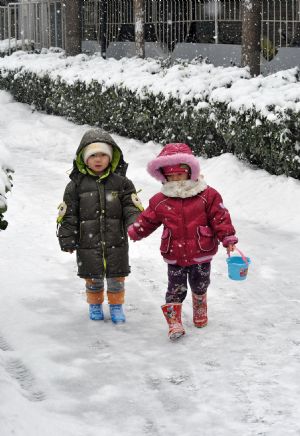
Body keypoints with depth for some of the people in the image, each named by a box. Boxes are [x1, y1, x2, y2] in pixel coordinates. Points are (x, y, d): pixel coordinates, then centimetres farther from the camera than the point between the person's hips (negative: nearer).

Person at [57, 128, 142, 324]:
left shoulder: (121, 182, 0)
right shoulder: (77, 184, -2)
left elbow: (132, 207, -2)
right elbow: (68, 214, 1)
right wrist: (67, 239, -1)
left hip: (116, 240, 0)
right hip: (88, 242, 0)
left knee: (116, 276, 8)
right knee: (93, 276, 10)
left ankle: (116, 306, 27)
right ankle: (95, 305, 31)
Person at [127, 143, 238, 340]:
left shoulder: (207, 195, -9)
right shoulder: (160, 201, -3)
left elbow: (220, 218, -7)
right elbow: (147, 220, 7)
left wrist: (228, 239, -10)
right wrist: (134, 231, -1)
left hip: (201, 254, 0)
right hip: (174, 256, 0)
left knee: (200, 286, 17)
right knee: (176, 289, -1)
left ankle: (200, 312, 42)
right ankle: (174, 321, 5)